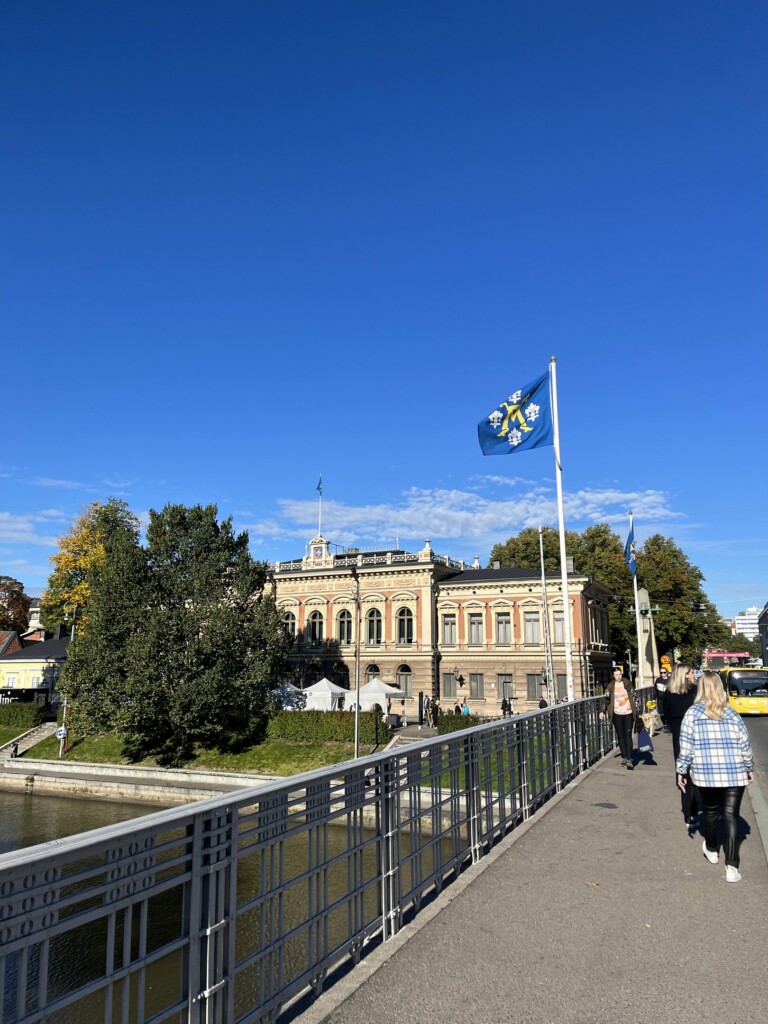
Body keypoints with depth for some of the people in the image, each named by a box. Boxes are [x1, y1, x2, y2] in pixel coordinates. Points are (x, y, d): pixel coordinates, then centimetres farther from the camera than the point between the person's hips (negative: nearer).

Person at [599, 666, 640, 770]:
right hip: (617, 714, 2)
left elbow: (634, 697, 1)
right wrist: (603, 711, -6)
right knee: (620, 737, 7)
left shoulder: (628, 683, -3)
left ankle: (629, 760, -6)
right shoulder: (611, 686, 1)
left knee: (628, 736, -6)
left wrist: (637, 711, -1)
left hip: (628, 713, -2)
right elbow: (607, 699, 3)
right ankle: (624, 758, 18)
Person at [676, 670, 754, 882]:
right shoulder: (731, 713, 5)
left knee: (710, 811, 18)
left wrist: (682, 770, 5)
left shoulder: (693, 713, -1)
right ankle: (732, 866, -7)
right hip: (734, 772, 1)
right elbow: (745, 743, 8)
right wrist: (748, 767, 21)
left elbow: (686, 746, -4)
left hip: (706, 772, -1)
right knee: (731, 815, 1)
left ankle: (711, 850, 38)